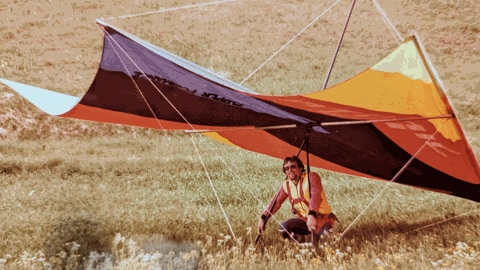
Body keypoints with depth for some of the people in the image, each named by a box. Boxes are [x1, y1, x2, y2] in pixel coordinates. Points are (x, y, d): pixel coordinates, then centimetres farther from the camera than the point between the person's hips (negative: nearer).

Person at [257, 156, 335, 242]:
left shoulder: (312, 177, -14)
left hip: (322, 218, -4)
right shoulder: (286, 185, 4)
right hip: (304, 219, 4)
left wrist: (311, 215, -46)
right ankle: (299, 238, 11)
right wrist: (263, 218, -4)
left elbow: (316, 196, -30)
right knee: (284, 228, -20)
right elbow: (276, 201, 6)